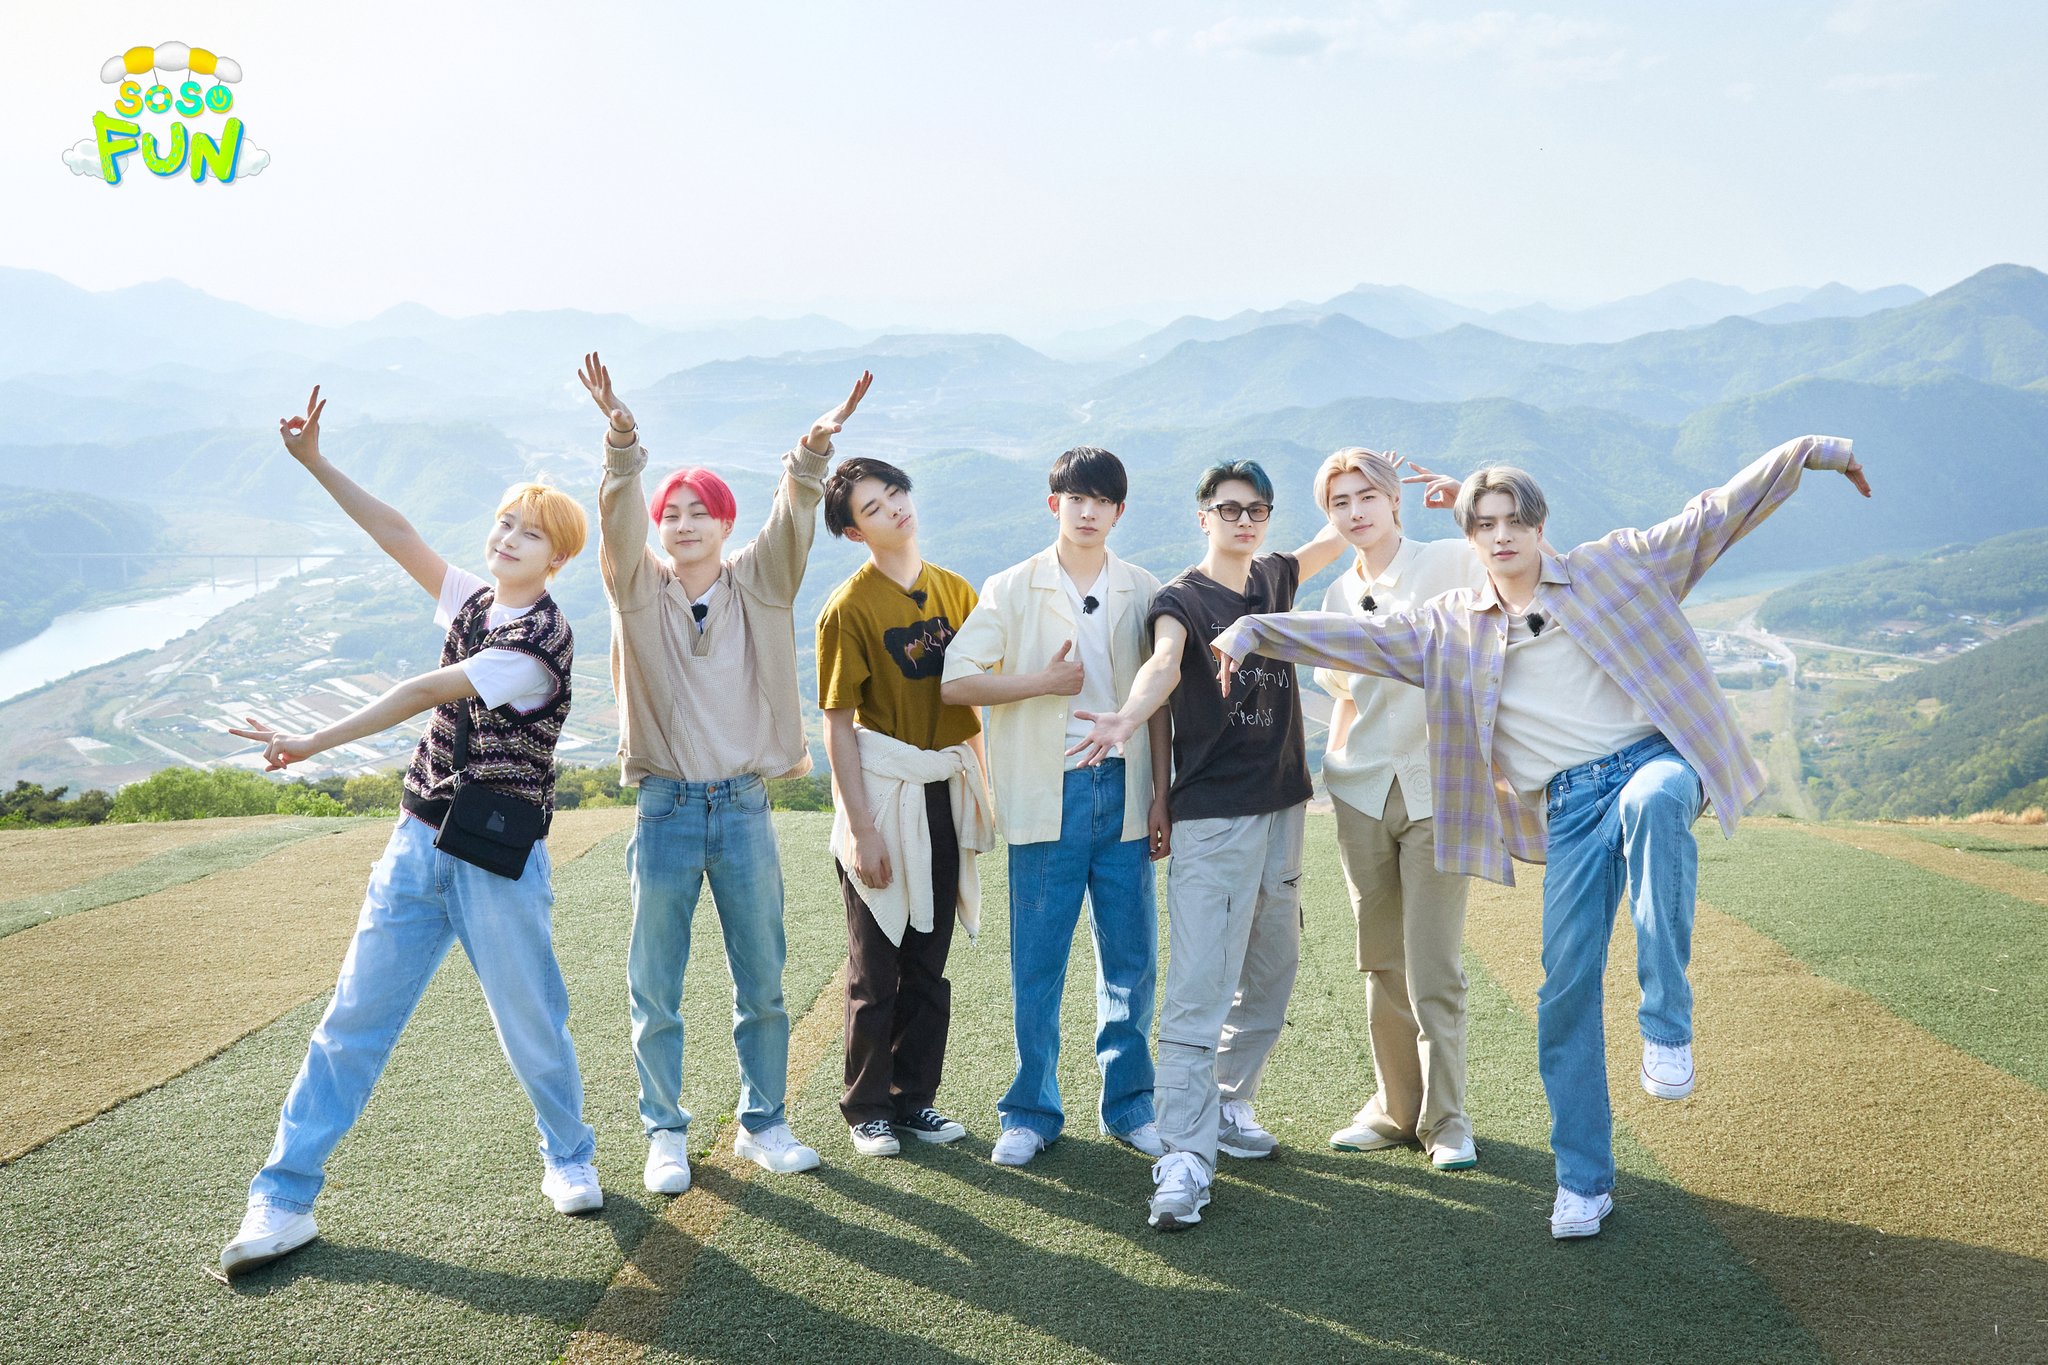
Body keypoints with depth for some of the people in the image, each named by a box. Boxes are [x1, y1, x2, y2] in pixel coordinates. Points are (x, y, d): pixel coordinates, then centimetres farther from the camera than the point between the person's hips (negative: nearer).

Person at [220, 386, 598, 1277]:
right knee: (355, 1015, 4)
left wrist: (316, 743, -23)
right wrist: (316, 464, 0)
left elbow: (429, 692, -21)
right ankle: (284, 1198, 7)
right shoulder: (472, 600, 8)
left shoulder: (542, 640, -15)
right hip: (419, 840, 6)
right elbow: (399, 536, 7)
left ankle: (569, 1159, 29)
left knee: (530, 1024, 4)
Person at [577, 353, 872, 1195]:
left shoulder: (760, 584, 5)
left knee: (763, 982, 9)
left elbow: (793, 518, -10)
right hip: (665, 808, -1)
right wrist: (621, 441, -32)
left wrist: (816, 446, -28)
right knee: (656, 988, 5)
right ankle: (665, 1131, 21)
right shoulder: (637, 588, 2)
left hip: (744, 806, 1)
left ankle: (762, 1123, 25)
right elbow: (617, 521, -15)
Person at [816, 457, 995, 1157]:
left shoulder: (956, 592, 6)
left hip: (945, 794, 5)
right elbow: (838, 724, -11)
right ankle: (867, 1107, 19)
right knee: (876, 966, 5)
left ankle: (915, 1097, 25)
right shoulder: (849, 608, -10)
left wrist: (980, 792, 9)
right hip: (882, 794, -5)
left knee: (929, 961, 12)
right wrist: (861, 828, -14)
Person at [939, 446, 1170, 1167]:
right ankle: (1031, 1111, 16)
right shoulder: (1011, 590, 1)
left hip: (1123, 792, 2)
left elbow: (1159, 700, 8)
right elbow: (954, 681, -5)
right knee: (1037, 964, 3)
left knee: (1132, 960, 7)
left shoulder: (1145, 593, 7)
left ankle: (1129, 1105, 22)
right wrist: (1043, 682, -10)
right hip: (1048, 794, -2)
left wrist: (1161, 795, 3)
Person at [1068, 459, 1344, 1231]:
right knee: (1199, 988, -12)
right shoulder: (1181, 600, -7)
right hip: (1211, 815, -7)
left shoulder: (1275, 580, 11)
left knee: (1271, 975, 14)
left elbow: (1342, 535, 29)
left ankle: (1230, 1105, 30)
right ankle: (1186, 1158, -13)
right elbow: (1164, 663, -29)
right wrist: (1130, 715, -50)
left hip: (1282, 807, 7)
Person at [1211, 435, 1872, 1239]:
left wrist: (1803, 453, 0)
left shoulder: (1613, 568, 9)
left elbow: (1710, 518, 8)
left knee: (1653, 802, -40)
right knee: (1567, 985, -4)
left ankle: (1666, 1025, -30)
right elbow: (1363, 636, 7)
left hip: (1654, 760, -2)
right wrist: (1256, 630, -5)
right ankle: (1583, 1182, 8)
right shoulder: (1452, 627, 12)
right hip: (1571, 805, 2)